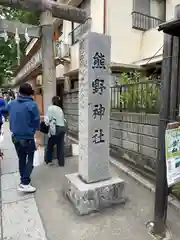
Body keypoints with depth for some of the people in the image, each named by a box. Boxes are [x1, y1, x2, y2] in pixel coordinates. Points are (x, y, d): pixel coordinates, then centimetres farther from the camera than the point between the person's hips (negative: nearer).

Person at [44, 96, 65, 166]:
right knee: (61, 146, 9)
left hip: (56, 128, -5)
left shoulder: (51, 108, -3)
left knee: (50, 144, 14)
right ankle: (61, 162, 15)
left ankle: (48, 160, 27)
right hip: (62, 128, 5)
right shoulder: (60, 109, 16)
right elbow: (63, 119, 10)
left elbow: (47, 119, -12)